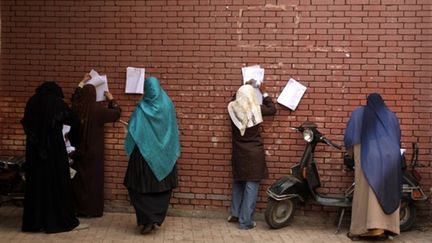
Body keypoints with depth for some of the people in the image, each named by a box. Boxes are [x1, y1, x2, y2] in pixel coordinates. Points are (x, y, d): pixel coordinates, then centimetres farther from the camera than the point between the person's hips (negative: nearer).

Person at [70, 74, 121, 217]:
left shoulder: (76, 108, -4)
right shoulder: (98, 109, -14)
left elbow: (74, 98, 22)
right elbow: (116, 113, 1)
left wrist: (82, 83, 30)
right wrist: (111, 99, 16)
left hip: (78, 149, 3)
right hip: (94, 151, -3)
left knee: (79, 178, 10)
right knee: (93, 178, 4)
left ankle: (78, 208, 15)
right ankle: (92, 210, 8)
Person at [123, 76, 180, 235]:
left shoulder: (142, 108, -12)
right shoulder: (168, 105, -3)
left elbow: (133, 131, -7)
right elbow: (173, 131, 5)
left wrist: (129, 149, 8)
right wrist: (174, 152, 14)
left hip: (144, 154, -3)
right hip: (165, 155, 3)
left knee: (142, 186, 8)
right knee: (162, 186, 13)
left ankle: (147, 220, 0)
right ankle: (156, 219, 14)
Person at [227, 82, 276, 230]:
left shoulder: (233, 109, -6)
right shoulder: (256, 109, -14)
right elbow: (272, 109, 7)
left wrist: (243, 90, 24)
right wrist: (264, 93, 15)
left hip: (238, 153, 4)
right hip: (254, 154, -4)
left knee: (238, 183, 21)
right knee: (251, 186, 1)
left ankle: (235, 213, 30)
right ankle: (245, 222, 3)